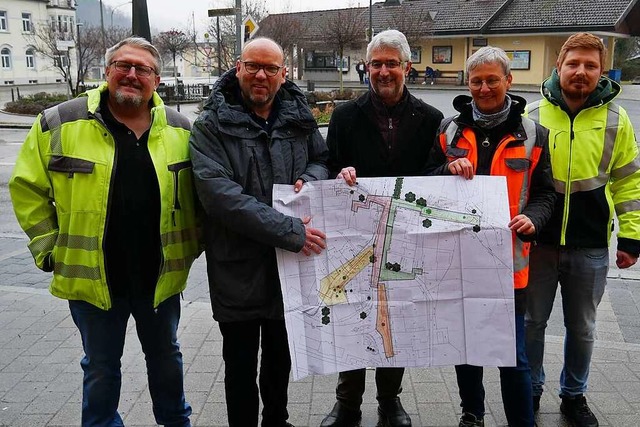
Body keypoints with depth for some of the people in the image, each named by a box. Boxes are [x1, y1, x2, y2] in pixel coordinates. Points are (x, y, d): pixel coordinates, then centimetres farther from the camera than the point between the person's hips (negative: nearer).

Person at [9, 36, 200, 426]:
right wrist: (49, 249, -3)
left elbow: (198, 193, 9)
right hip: (91, 277, -2)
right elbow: (29, 188, 0)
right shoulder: (58, 123, -6)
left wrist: (192, 245, 4)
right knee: (101, 368, 16)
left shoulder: (180, 129, 0)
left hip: (161, 276, 2)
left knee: (166, 357, 21)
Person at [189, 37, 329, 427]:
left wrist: (309, 179, -10)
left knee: (281, 355, 23)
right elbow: (218, 192, -22)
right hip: (238, 267, -4)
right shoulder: (211, 126, -10)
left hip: (291, 263, 4)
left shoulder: (300, 117, 3)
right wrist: (289, 230, -27)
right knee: (241, 364, 12)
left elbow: (323, 158, 16)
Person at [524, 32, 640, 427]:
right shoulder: (533, 115, -2)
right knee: (533, 322, 12)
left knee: (582, 328, 15)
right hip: (538, 242, 0)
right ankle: (531, 390, 33)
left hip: (591, 247, 1)